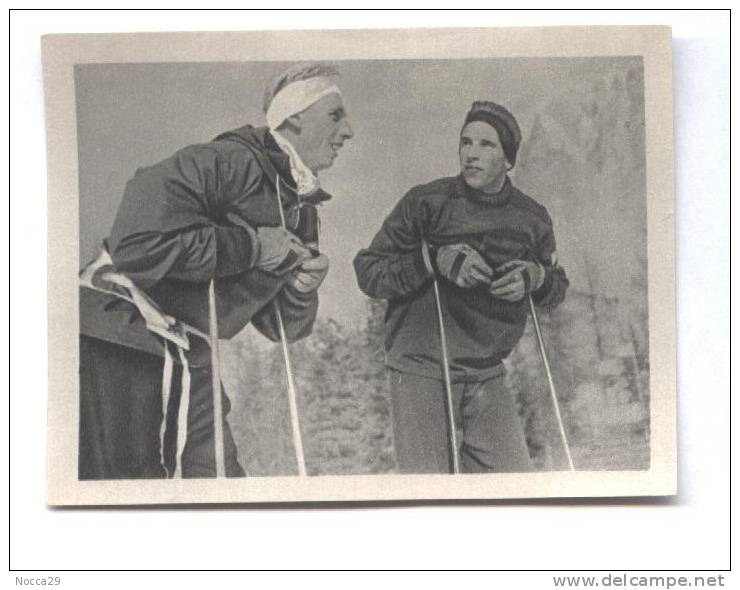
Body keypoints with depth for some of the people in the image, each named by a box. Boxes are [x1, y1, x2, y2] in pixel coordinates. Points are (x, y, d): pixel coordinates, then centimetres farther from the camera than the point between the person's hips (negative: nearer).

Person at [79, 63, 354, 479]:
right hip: (118, 349, -8)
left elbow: (280, 326, 16)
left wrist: (302, 290, -8)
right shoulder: (229, 162, -15)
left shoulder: (302, 211, 12)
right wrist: (252, 244, -19)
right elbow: (136, 243, -27)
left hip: (190, 362, 9)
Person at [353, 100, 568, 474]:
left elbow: (557, 287, 17)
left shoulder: (531, 218, 4)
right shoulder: (427, 202, -7)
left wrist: (536, 277, -7)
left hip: (487, 378, 4)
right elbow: (367, 270, -7)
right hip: (421, 371, -4)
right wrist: (433, 260, -22)